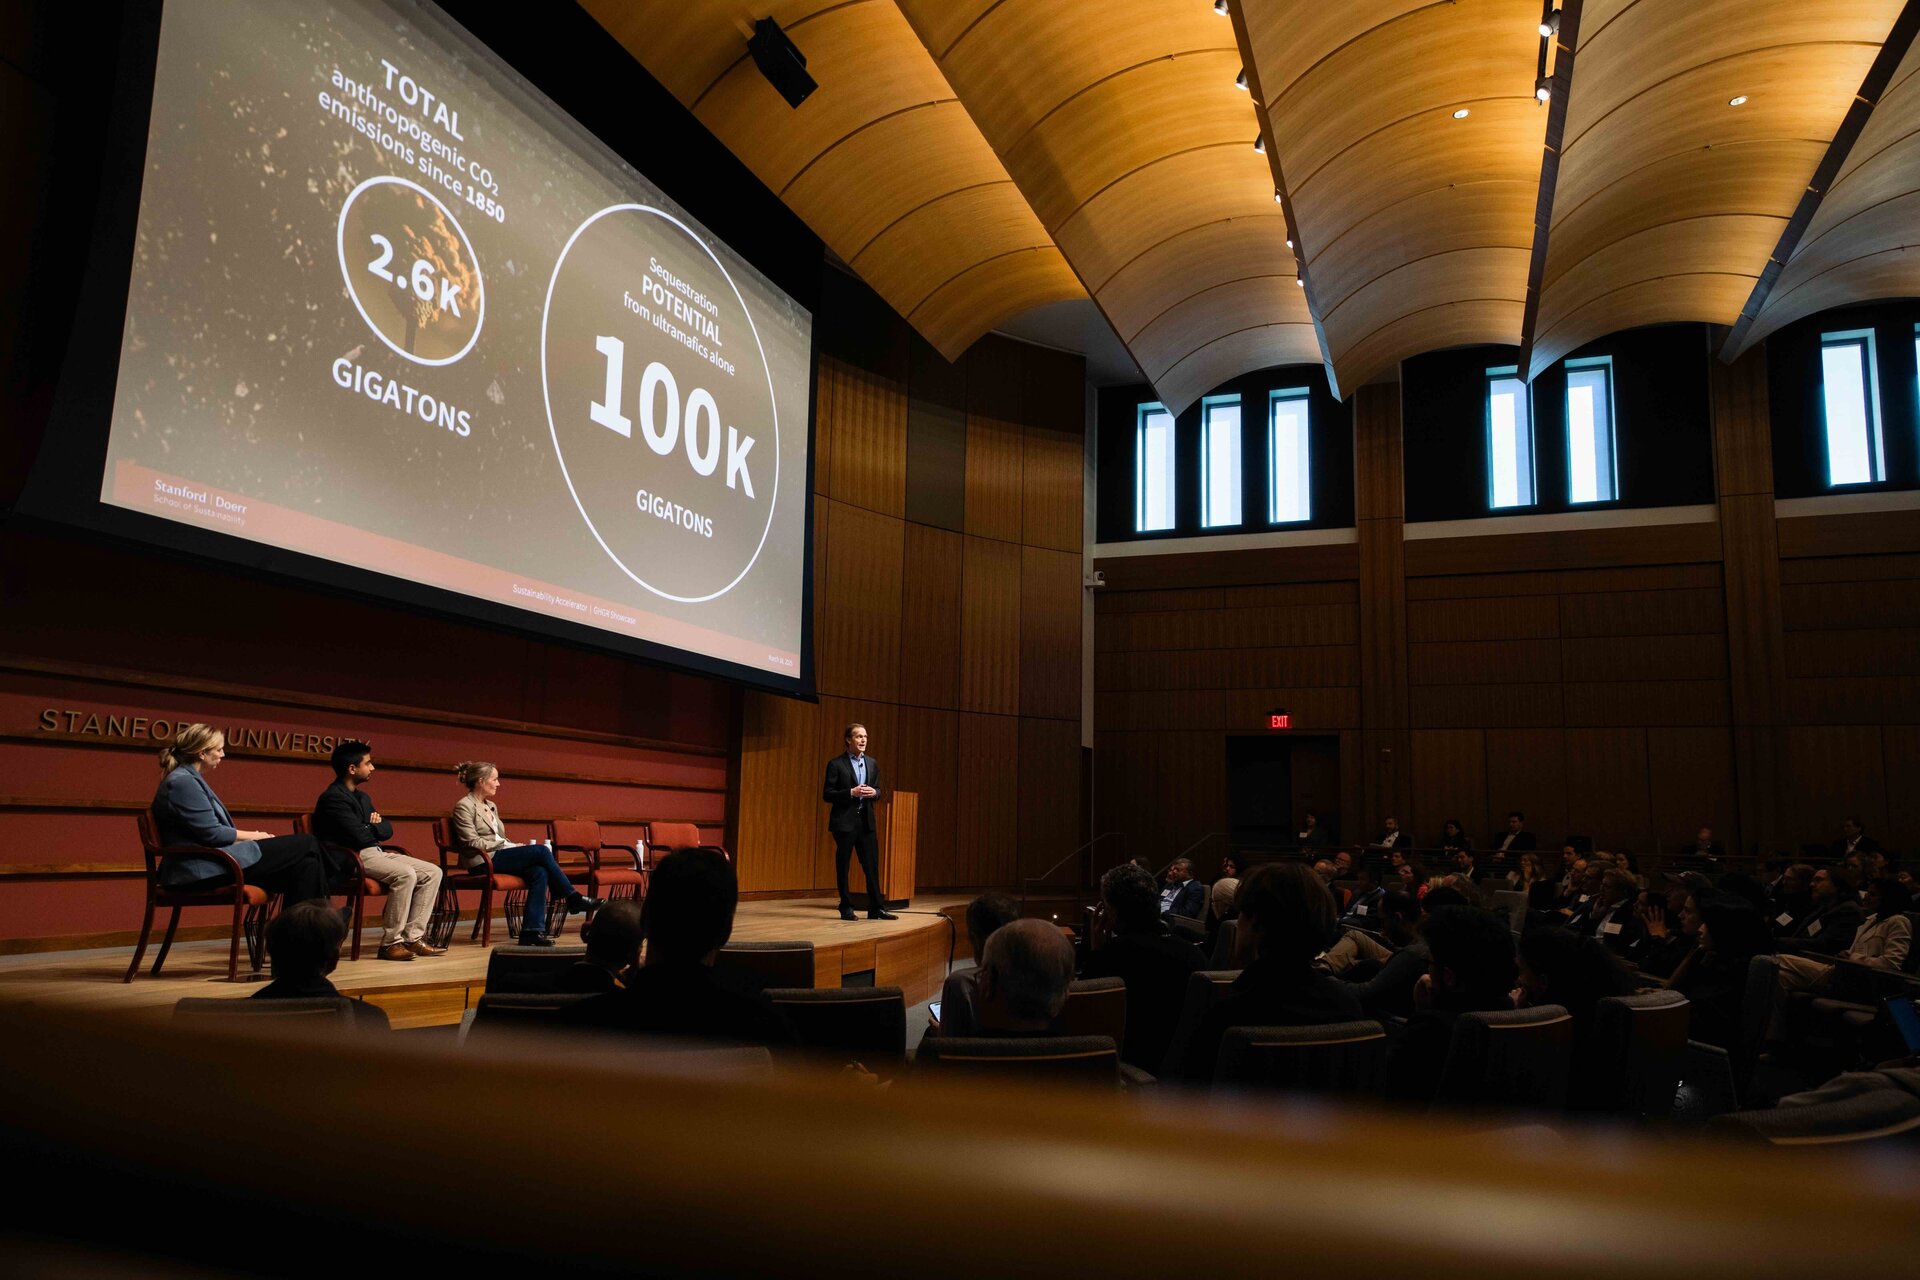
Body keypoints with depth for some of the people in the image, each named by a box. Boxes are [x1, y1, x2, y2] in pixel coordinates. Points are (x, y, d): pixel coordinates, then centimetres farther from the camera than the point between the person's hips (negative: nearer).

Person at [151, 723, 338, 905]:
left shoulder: (190, 780, 19)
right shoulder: (182, 782, -14)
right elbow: (212, 834, -18)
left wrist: (254, 836, 5)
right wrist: (255, 836, -4)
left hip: (209, 864, 10)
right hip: (205, 872, -10)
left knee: (305, 863, -4)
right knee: (306, 844, -9)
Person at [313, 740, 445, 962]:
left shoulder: (363, 797, 20)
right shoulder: (333, 798, -10)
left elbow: (387, 830, 17)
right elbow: (360, 837, -18)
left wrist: (375, 825, -5)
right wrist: (373, 828, 4)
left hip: (376, 853, 9)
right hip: (351, 858, -9)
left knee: (433, 872, -4)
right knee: (405, 874, -32)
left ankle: (412, 937, -8)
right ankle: (391, 942, -24)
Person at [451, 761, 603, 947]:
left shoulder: (491, 806, 22)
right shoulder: (464, 806, -3)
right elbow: (472, 842, -12)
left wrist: (512, 846, 3)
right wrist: (506, 845, -13)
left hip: (499, 856, 8)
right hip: (482, 863, -8)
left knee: (539, 872, -23)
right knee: (541, 850, -24)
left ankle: (532, 931, -28)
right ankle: (573, 898, -13)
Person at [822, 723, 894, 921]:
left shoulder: (872, 763, 11)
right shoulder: (836, 764, -6)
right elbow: (827, 794, -8)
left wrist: (873, 793, -6)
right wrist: (851, 793, -19)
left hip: (866, 821, 5)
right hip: (844, 821, -4)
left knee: (872, 865, 3)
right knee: (843, 866, 2)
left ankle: (876, 908, 7)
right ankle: (846, 909, 11)